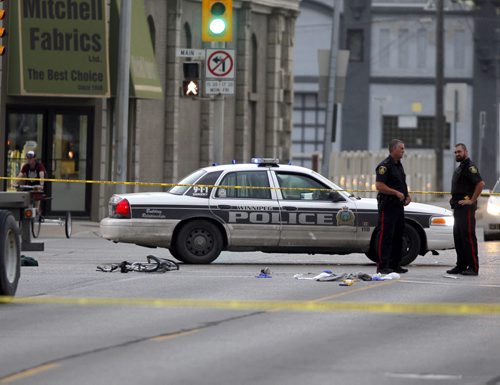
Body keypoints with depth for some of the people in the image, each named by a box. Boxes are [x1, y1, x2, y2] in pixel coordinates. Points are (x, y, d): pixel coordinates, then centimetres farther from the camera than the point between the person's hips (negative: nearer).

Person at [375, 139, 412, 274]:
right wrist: (396, 193, -21)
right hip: (387, 206, -10)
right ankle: (382, 266, -10)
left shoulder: (399, 165, 18)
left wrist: (407, 195, 13)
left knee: (398, 236, 12)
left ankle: (394, 265, 18)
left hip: (398, 206, 10)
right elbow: (379, 186, -21)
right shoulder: (385, 165, -12)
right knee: (385, 236, -9)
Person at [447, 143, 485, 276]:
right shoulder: (460, 168, 20)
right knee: (458, 236, 11)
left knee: (468, 236, -11)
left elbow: (480, 183, -23)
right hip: (458, 208, 10)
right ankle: (461, 266, 16)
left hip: (466, 207, -10)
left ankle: (473, 267, -12)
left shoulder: (470, 167, -11)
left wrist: (472, 200, -21)